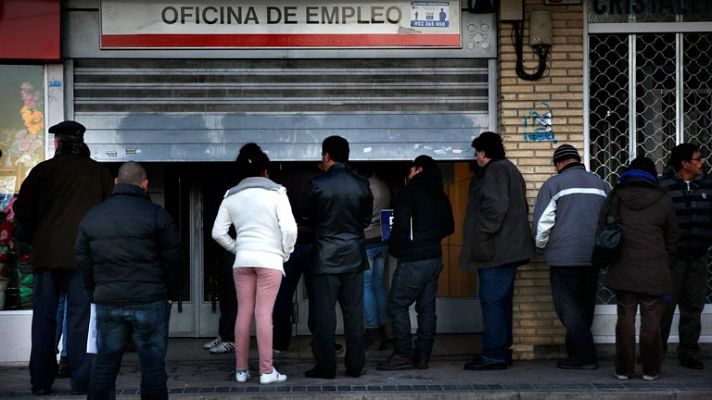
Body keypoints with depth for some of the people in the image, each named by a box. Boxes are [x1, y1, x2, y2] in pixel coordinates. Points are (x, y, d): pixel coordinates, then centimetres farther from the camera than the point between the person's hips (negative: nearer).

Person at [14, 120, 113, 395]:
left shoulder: (43, 170, 2)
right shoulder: (99, 172, 3)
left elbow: (22, 210, 4)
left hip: (47, 253, 1)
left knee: (44, 318, 9)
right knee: (80, 318, 3)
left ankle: (41, 381, 11)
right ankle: (81, 380, 1)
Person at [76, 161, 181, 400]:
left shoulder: (91, 217, 9)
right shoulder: (155, 214, -5)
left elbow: (83, 260, 12)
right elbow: (172, 257, -4)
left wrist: (94, 295, 17)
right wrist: (169, 292, 7)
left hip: (107, 302, 4)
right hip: (149, 300, -3)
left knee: (104, 365, 10)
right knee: (152, 366, 2)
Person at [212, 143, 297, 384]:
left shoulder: (231, 196, 8)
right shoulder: (276, 192, -3)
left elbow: (218, 233, 5)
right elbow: (289, 228, -11)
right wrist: (286, 252, 3)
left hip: (242, 260, 3)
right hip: (270, 259, -3)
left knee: (244, 313, 8)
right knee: (264, 314, -3)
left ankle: (241, 370, 12)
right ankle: (266, 371, -1)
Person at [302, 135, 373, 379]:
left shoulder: (316, 184, -10)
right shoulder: (362, 185, -1)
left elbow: (307, 219, 2)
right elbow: (366, 220, 10)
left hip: (325, 258, -3)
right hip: (354, 257, 3)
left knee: (323, 314, 3)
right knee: (354, 313, 9)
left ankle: (325, 367, 5)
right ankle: (355, 366, 13)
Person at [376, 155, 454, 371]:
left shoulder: (409, 192, -10)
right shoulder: (441, 196, 13)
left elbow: (401, 225, -18)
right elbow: (449, 227, 20)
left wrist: (395, 248, -3)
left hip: (413, 260, -8)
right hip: (435, 258, 8)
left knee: (397, 305, -1)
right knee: (427, 307, 9)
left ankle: (403, 355, -4)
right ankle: (422, 356, 10)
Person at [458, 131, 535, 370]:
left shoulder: (495, 171, -11)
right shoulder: (509, 170, 22)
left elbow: (495, 206, -24)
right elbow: (520, 208, 25)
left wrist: (482, 234, -18)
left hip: (496, 251, -11)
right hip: (508, 250, 11)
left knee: (492, 302, -9)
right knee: (501, 302, 14)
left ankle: (494, 356, -8)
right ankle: (501, 353, 19)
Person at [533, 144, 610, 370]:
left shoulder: (553, 184, -3)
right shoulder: (601, 184, 14)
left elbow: (542, 222, -6)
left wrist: (542, 245, 10)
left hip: (564, 257, -5)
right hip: (593, 258, 6)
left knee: (569, 308, -1)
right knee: (585, 307, 14)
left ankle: (586, 357, -6)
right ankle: (576, 351, 20)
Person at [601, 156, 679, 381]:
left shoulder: (615, 198, 4)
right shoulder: (663, 201, 2)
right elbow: (672, 238, 8)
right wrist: (667, 264, 20)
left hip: (622, 269, 1)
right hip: (654, 271, -1)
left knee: (625, 319, 7)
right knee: (651, 320, 5)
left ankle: (624, 369, 10)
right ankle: (651, 370, 9)